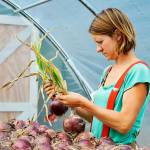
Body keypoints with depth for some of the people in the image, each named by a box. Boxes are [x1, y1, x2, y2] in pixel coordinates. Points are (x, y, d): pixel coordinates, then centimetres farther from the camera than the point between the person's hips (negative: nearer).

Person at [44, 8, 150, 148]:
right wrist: (65, 96, 4)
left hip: (119, 146, -6)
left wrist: (83, 102, -14)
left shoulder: (138, 71, -9)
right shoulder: (108, 71, 13)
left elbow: (124, 124, -17)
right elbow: (95, 117, 13)